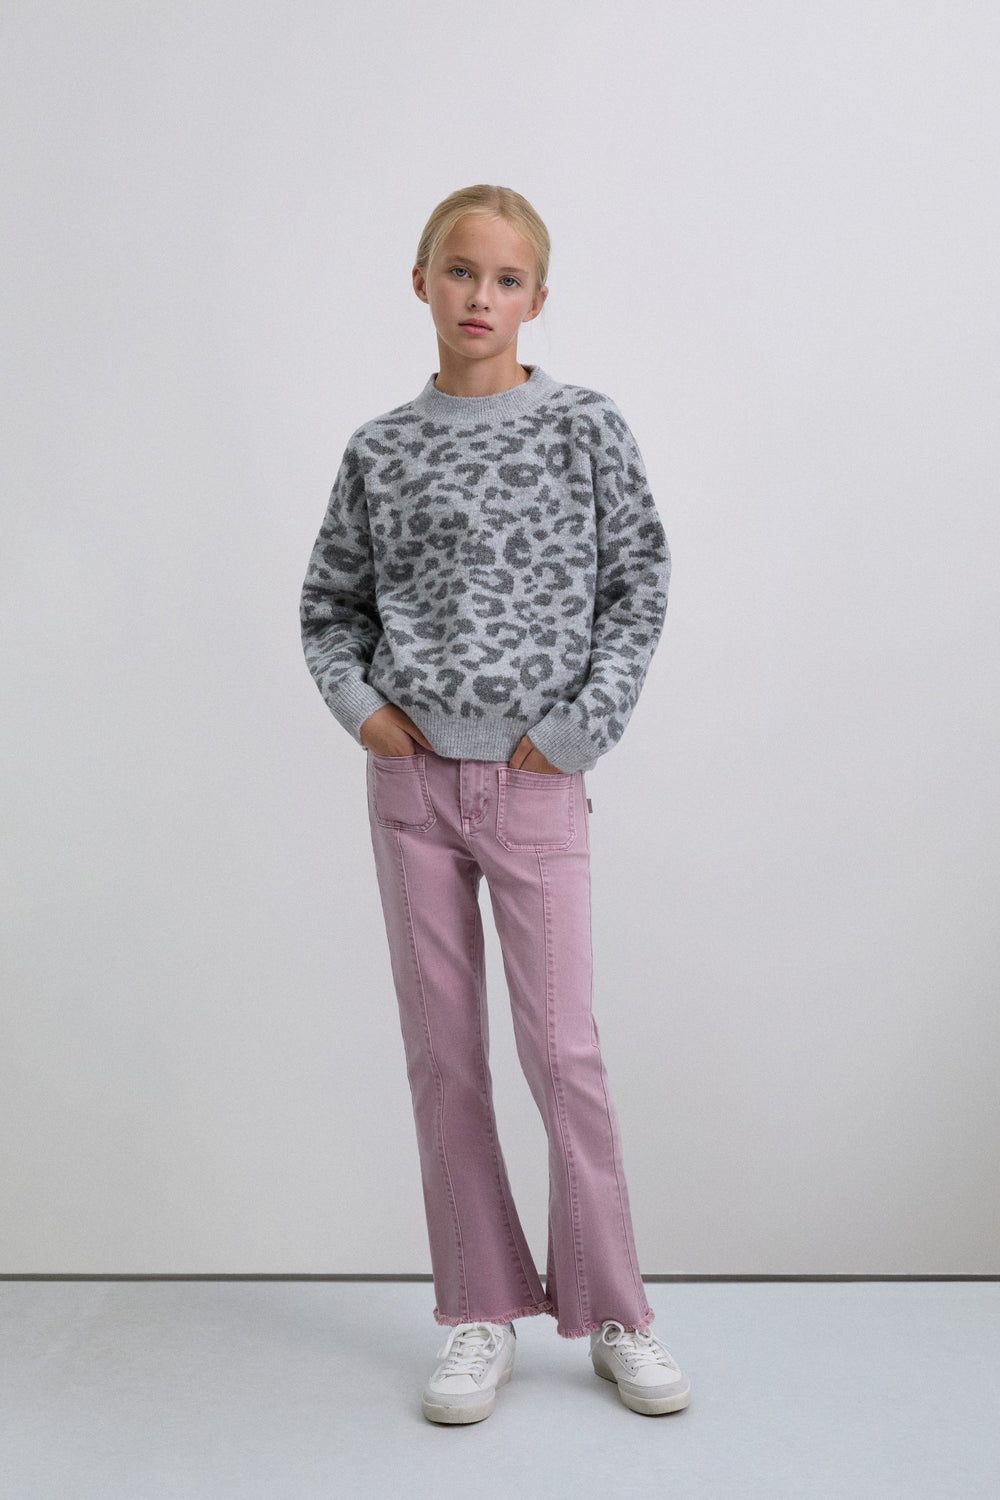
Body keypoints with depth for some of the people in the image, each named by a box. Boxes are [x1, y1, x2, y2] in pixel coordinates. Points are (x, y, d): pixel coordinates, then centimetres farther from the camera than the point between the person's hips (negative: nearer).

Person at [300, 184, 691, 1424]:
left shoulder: (584, 427, 0)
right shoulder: (382, 451, 6)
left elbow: (639, 586, 0)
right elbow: (330, 603, 14)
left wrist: (580, 726, -8)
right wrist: (358, 704, -3)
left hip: (535, 781, -2)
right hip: (410, 775, 3)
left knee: (563, 1050, -3)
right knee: (442, 1052, 6)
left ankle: (610, 1317, 16)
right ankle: (482, 1317, 20)